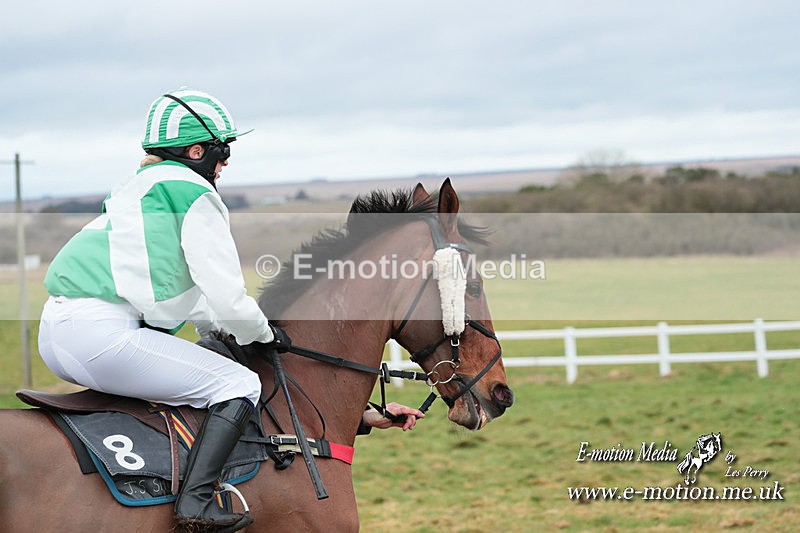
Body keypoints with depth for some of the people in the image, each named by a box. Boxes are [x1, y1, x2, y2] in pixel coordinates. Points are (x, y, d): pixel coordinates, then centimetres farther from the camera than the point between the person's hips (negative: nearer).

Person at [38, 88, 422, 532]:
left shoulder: (135, 190, 28)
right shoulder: (195, 195, -1)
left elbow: (189, 294, 33)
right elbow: (225, 296, -4)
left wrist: (225, 327, 29)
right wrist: (262, 334, 14)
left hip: (55, 337, 10)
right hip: (102, 334, -10)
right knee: (239, 384, -2)